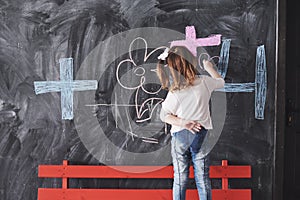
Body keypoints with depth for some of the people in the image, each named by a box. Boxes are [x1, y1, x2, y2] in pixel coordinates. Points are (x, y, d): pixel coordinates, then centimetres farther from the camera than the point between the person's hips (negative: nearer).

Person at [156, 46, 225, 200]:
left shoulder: (174, 94, -14)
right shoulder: (204, 82, -10)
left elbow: (164, 116, -11)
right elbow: (221, 82, 12)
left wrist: (182, 123, -12)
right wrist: (209, 68, 26)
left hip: (179, 135, -1)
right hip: (201, 134, 1)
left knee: (180, 177, 9)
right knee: (202, 177, 8)